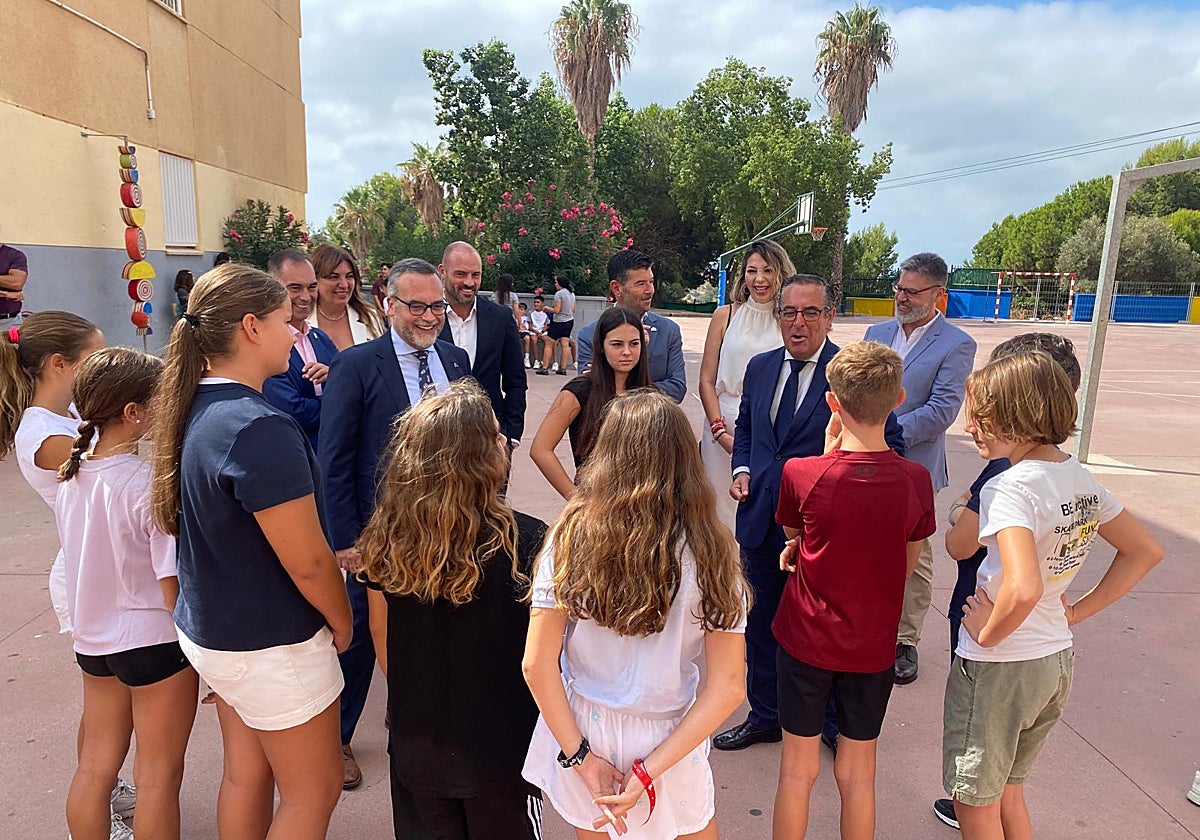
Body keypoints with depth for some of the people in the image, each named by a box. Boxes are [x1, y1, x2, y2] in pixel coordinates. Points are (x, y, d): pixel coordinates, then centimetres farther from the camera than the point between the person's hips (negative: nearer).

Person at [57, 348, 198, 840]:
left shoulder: (70, 477, -1)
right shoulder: (150, 483, -23)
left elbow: (83, 555, 9)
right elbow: (173, 582, -21)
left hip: (92, 638, 7)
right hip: (154, 640, -7)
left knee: (95, 766, 21)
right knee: (159, 775, 9)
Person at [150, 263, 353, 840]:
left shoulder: (196, 408, 0)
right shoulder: (259, 429, -28)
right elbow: (306, 561, -24)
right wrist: (341, 621, -6)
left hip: (211, 625, 8)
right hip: (271, 646, -8)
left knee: (245, 776, 23)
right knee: (313, 792, 11)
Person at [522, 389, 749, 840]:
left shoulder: (572, 536, -17)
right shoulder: (710, 553, -16)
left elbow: (537, 665, -16)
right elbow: (727, 688, -17)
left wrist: (581, 756, -8)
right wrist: (648, 771, -13)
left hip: (578, 726, 1)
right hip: (665, 736, 0)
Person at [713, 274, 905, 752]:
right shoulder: (760, 367, 6)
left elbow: (888, 445, -7)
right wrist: (742, 468, 3)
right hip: (762, 520, 6)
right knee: (761, 622, 18)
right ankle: (765, 716, 38)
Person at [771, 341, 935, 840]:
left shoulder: (801, 472, -21)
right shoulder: (915, 480, -13)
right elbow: (908, 563, 2)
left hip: (806, 640, -2)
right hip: (873, 646, 2)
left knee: (798, 768, 15)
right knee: (858, 772, 19)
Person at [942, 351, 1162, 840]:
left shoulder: (1009, 488, -25)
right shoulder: (1079, 477, 1)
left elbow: (1023, 588, -38)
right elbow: (1145, 552, 12)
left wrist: (988, 633, -19)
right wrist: (1074, 613, 9)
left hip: (997, 666, -8)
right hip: (1056, 660, 8)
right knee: (1007, 792, 26)